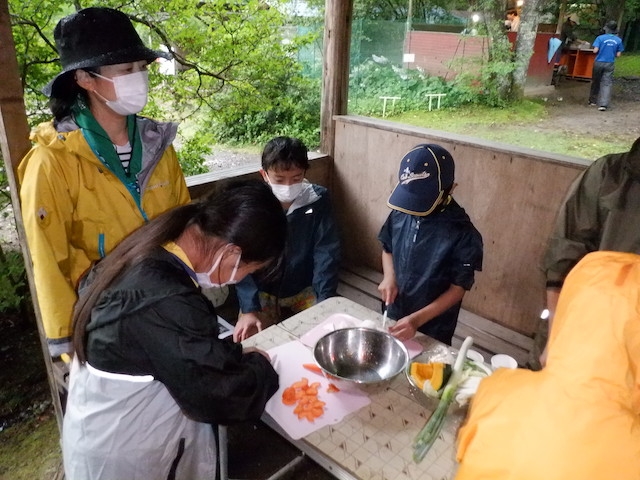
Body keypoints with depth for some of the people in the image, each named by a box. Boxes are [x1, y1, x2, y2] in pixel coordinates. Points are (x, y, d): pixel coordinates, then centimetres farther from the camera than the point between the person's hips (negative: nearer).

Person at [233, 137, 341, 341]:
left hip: (305, 290, 1)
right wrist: (249, 309, -26)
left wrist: (325, 302, -22)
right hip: (262, 292, 0)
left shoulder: (317, 200, -15)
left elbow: (326, 253, -14)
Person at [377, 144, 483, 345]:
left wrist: (417, 320, -26)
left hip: (433, 330, -4)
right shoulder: (400, 213, -10)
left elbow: (458, 289, -17)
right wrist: (389, 277, -13)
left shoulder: (463, 233, -23)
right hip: (393, 317, 5)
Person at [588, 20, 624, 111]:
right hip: (610, 64, 1)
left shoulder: (600, 38, -9)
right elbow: (618, 54, 0)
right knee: (607, 84, 0)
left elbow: (595, 51, -14)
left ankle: (593, 101, 25)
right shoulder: (618, 40, -1)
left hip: (599, 63, -1)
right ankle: (603, 104, -11)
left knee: (595, 82, 14)